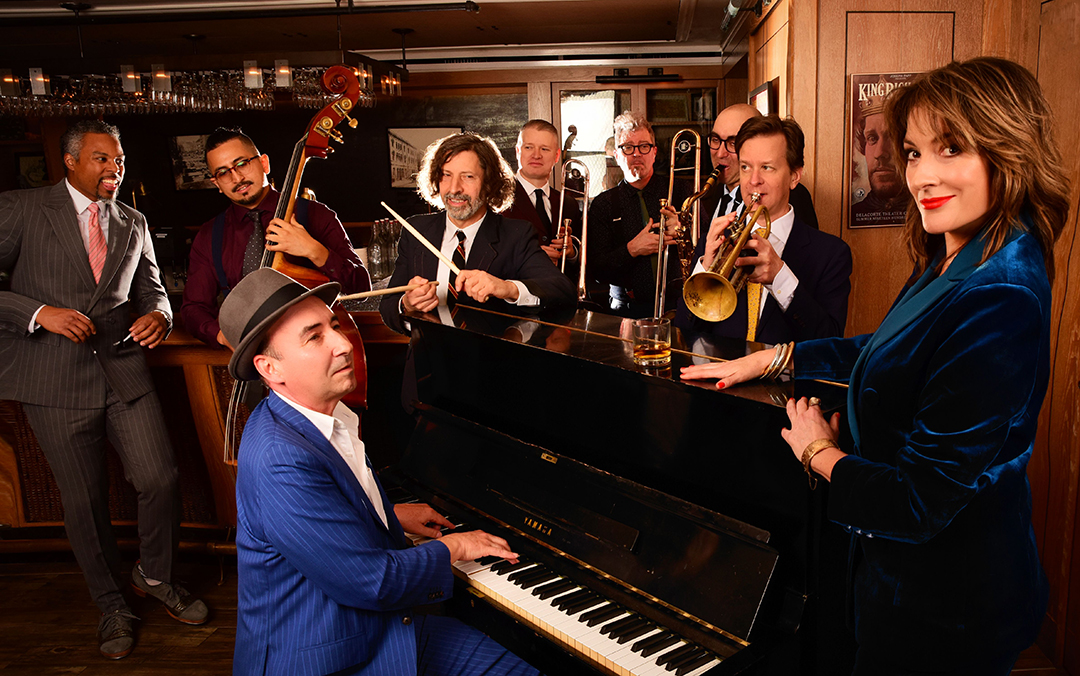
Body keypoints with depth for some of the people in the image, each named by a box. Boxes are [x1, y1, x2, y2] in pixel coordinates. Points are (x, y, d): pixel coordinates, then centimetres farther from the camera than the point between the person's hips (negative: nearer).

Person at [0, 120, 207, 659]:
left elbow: (150, 288, 18)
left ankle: (155, 576, 27)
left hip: (123, 371, 3)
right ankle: (111, 605, 29)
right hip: (54, 381, -3)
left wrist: (158, 315, -5)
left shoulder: (132, 223, 14)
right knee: (85, 502, 7)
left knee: (161, 479, -2)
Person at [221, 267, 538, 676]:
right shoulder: (280, 462, -29)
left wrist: (392, 515, 15)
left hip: (384, 627, 9)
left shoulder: (326, 417, 2)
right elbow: (374, 582, -26)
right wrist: (451, 548, -12)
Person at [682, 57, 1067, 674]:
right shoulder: (953, 262, -1)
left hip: (944, 609, -8)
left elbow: (918, 504, -30)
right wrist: (770, 359, 13)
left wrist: (819, 451, -13)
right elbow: (886, 353, 17)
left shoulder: (998, 303, -31)